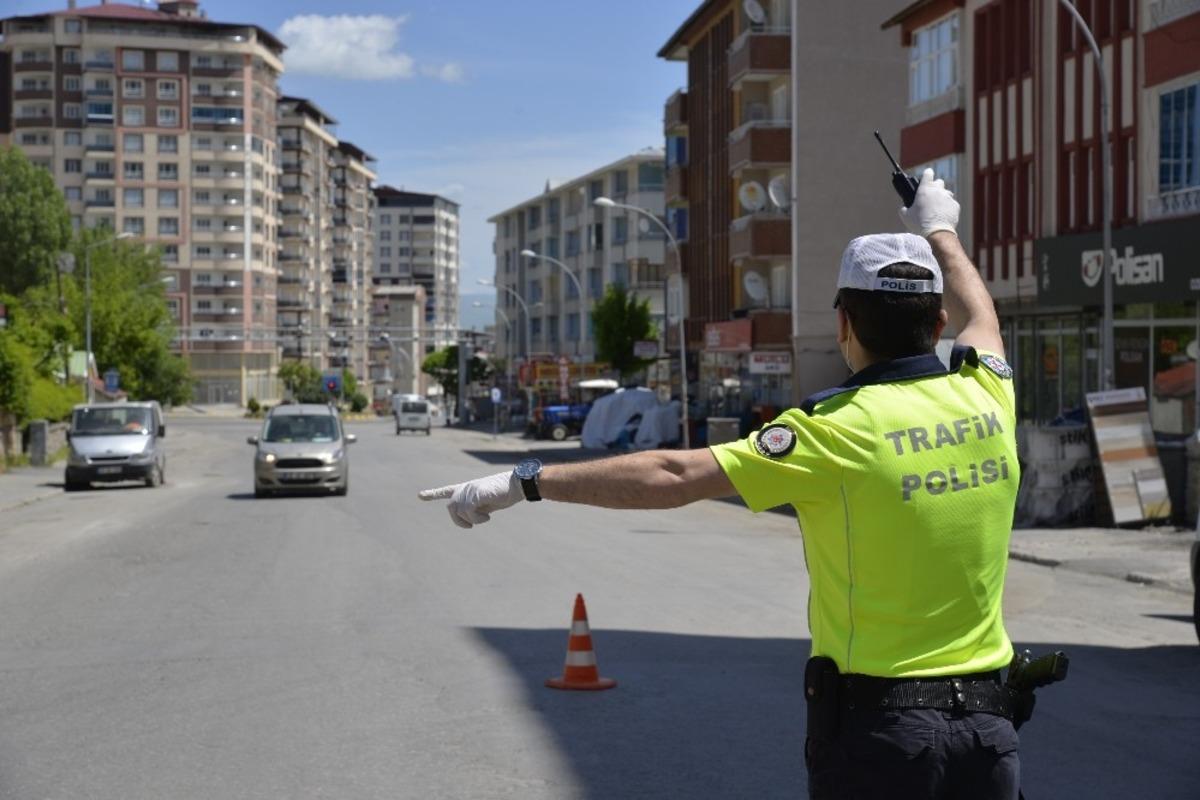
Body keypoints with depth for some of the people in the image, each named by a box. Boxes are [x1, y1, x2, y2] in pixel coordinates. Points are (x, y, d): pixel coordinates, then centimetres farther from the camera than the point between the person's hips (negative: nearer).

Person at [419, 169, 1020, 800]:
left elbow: (674, 475, -19)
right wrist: (940, 232, 44)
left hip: (876, 728, -5)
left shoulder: (836, 429, -14)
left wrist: (525, 481, -13)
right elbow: (980, 315, 25)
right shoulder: (986, 396, 2)